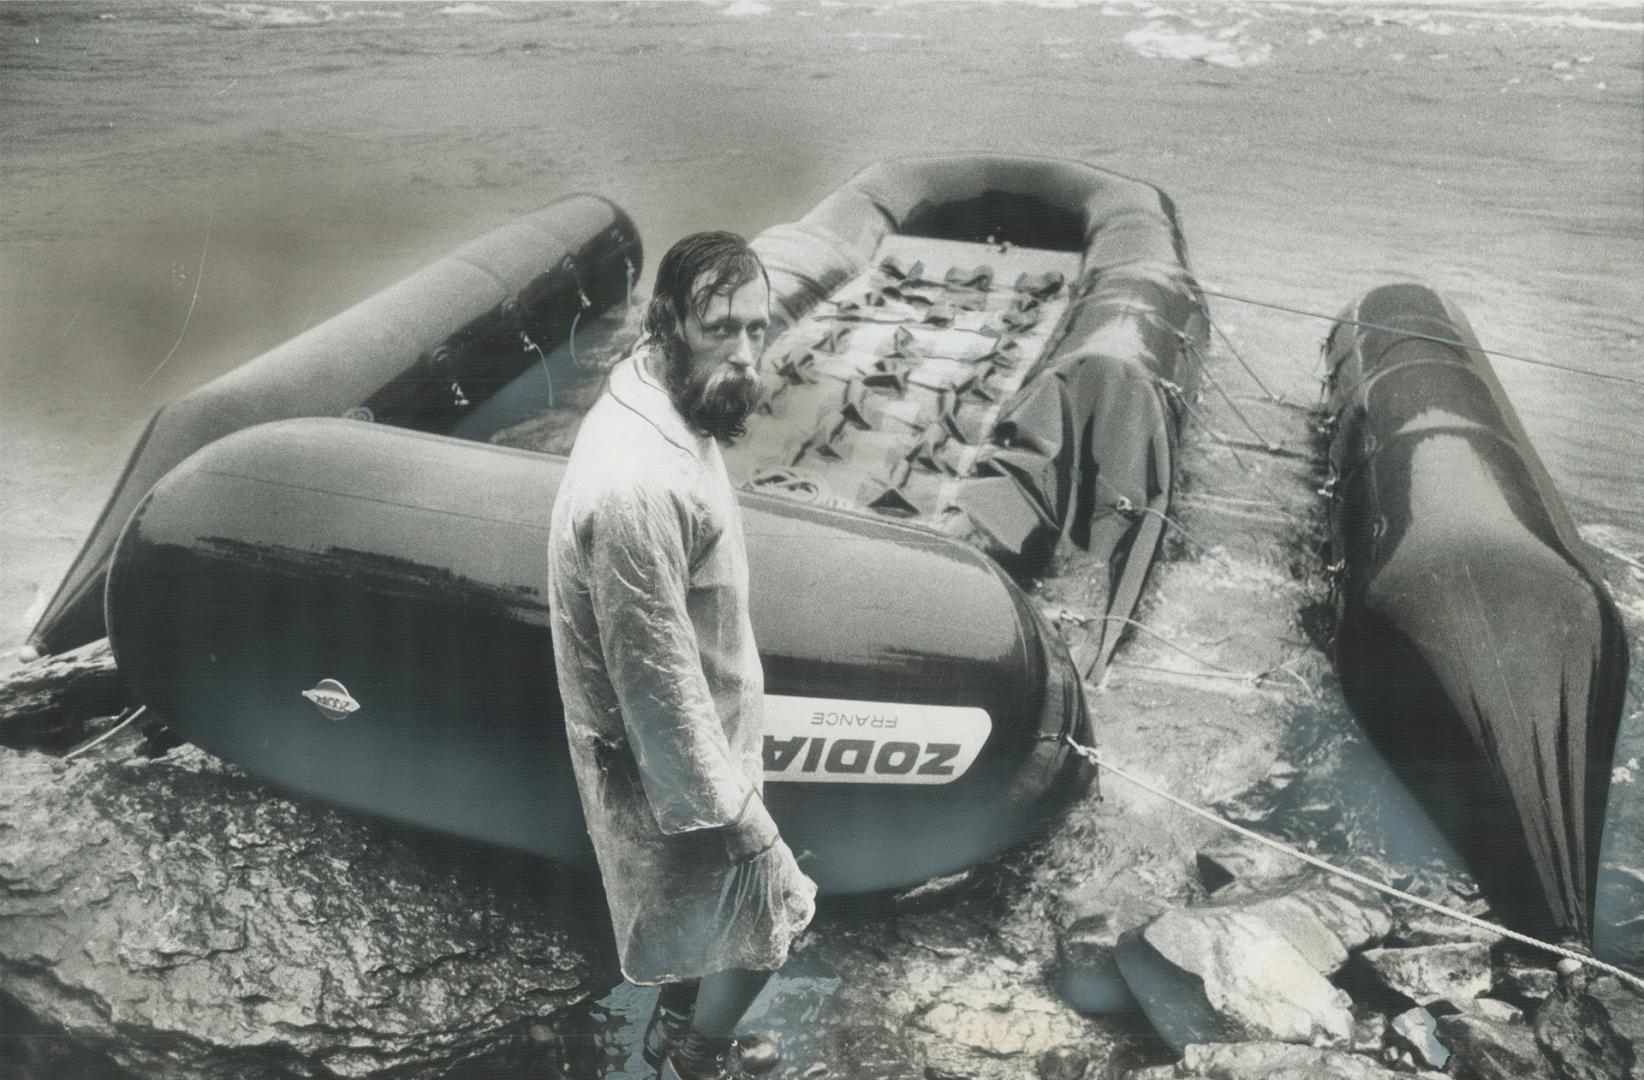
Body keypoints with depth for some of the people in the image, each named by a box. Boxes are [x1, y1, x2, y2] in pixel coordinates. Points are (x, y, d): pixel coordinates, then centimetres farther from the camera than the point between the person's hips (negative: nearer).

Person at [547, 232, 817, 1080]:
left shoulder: (671, 416, -3)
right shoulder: (636, 485, -36)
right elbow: (660, 684, -29)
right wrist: (734, 812, -19)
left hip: (693, 738, 9)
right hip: (670, 763, -9)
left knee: (702, 909, 29)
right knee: (770, 914, 13)